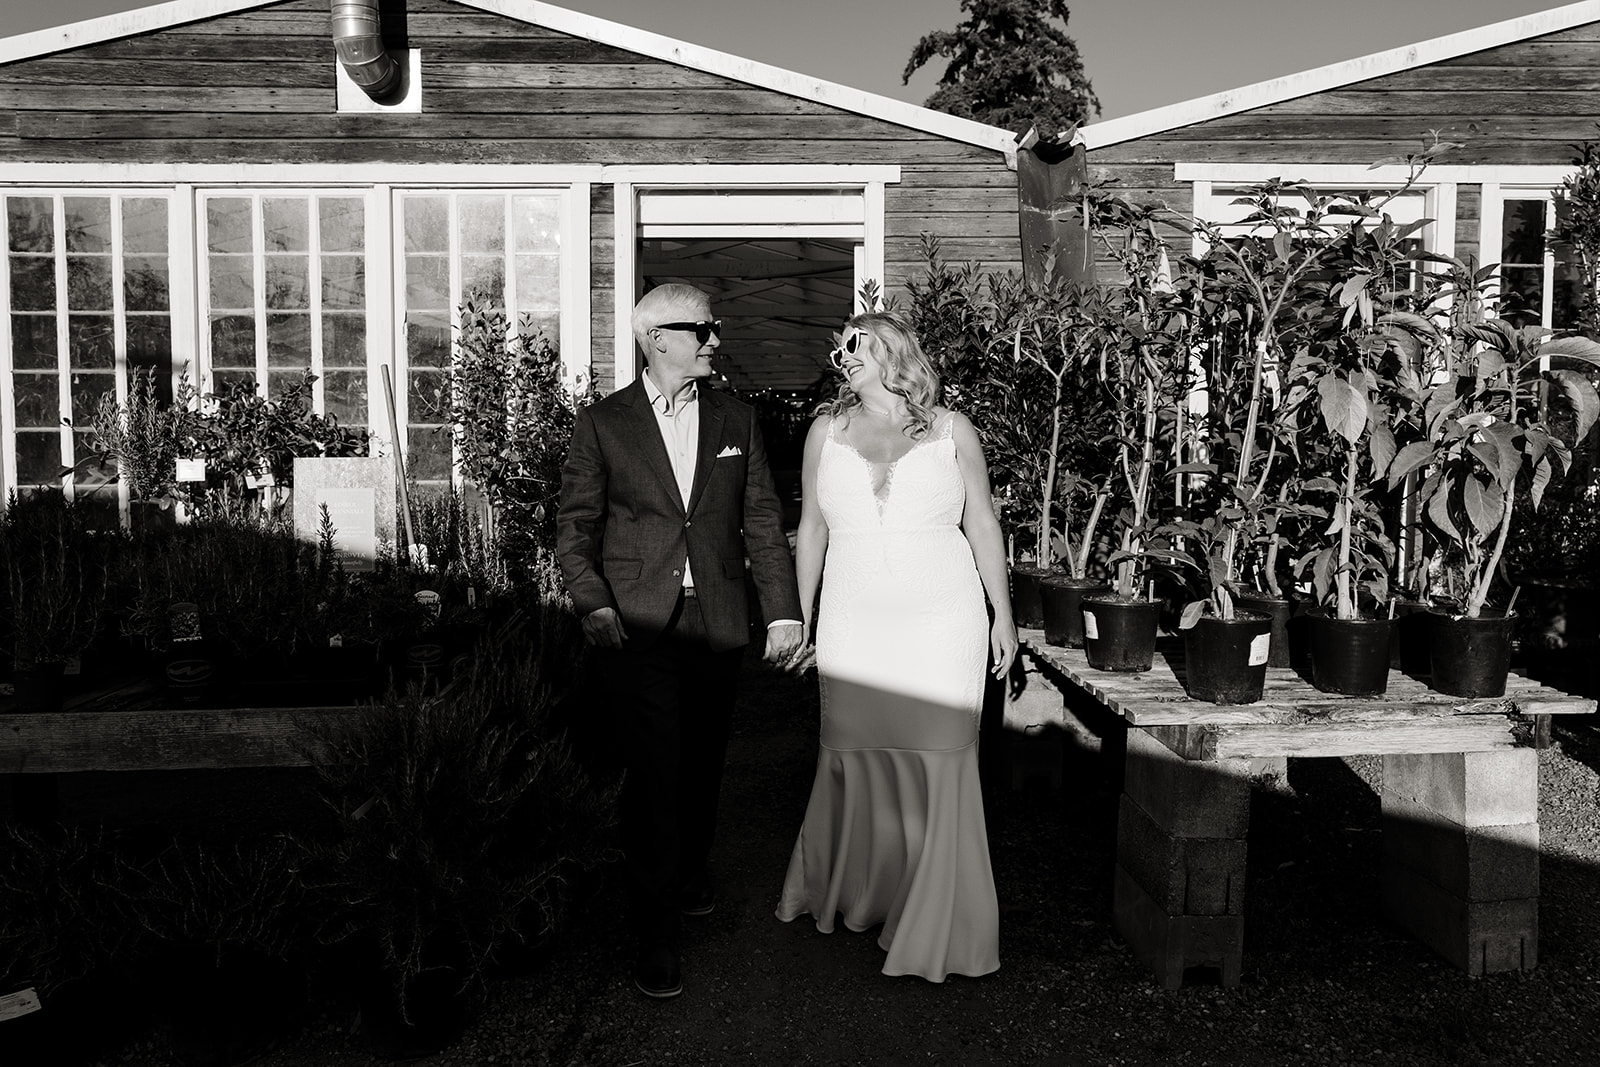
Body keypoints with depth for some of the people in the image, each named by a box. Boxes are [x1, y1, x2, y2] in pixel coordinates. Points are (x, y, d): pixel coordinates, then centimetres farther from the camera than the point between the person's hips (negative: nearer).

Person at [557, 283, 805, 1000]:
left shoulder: (736, 421, 10)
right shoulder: (602, 425, 1)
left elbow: (763, 521, 9)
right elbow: (576, 527, 0)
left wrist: (784, 610, 3)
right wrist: (594, 604, -14)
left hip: (718, 625, 3)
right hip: (638, 626, -3)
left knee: (703, 767, 14)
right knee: (653, 775, -6)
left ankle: (690, 875, 40)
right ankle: (654, 934, 5)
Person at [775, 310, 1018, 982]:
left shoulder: (951, 431, 4)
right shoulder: (827, 430, 8)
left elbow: (982, 525, 8)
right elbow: (812, 529, 13)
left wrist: (1003, 615, 6)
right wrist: (798, 620, 13)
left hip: (942, 626, -1)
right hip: (853, 626, 2)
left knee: (938, 765, 0)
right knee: (852, 760, 5)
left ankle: (937, 927, 15)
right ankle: (843, 894, 29)